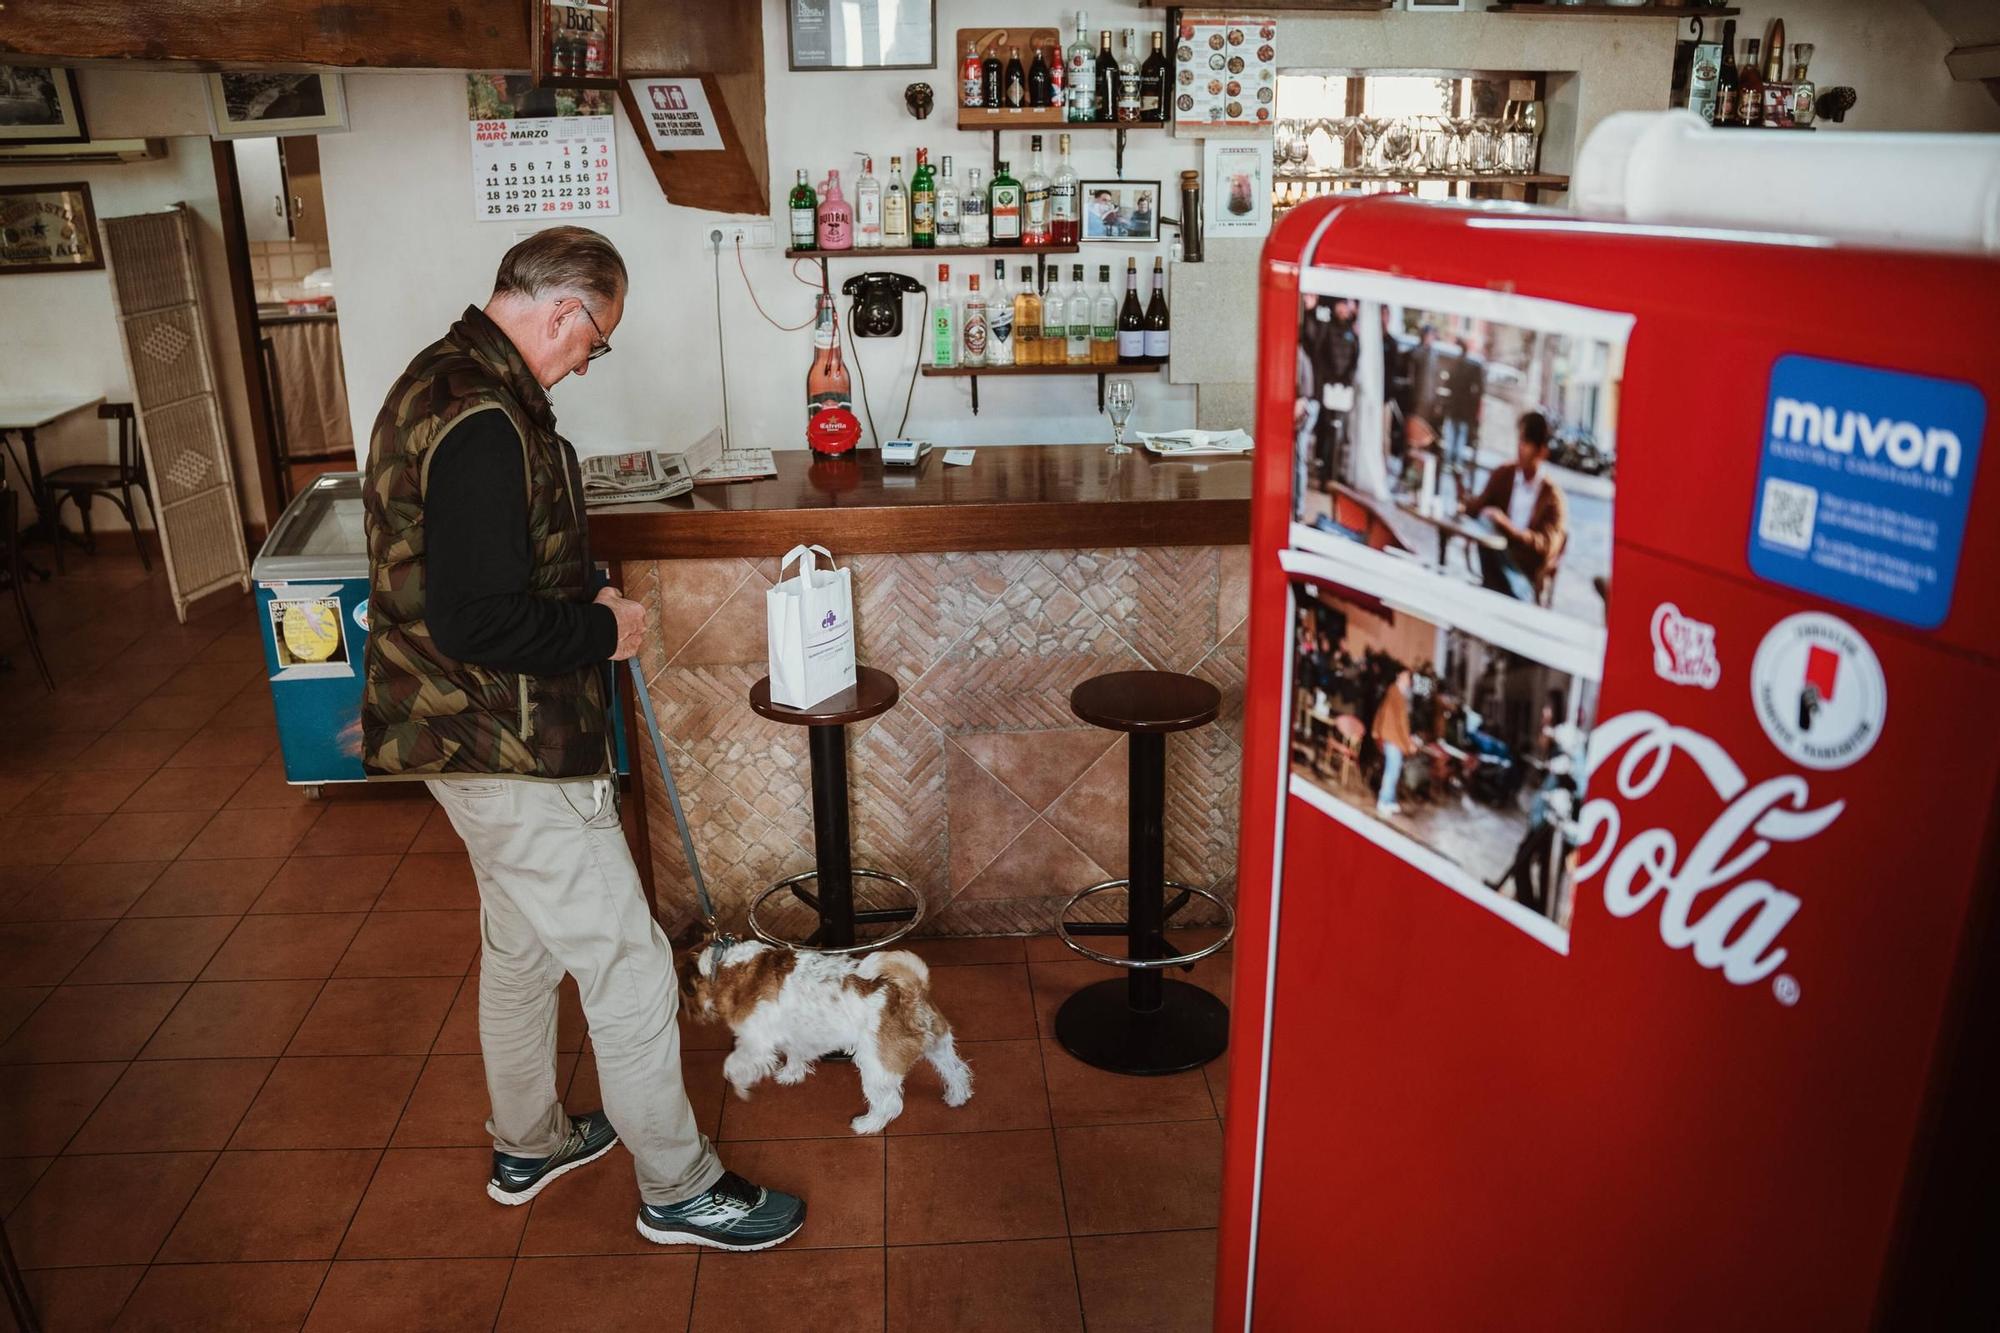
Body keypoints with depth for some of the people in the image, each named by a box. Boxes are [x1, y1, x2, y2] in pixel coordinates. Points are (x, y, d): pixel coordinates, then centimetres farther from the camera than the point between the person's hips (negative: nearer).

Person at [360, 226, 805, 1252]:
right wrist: (602, 630, -15)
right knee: (629, 973, 2)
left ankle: (528, 1142, 44)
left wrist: (582, 604, 8)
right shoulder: (485, 422, -25)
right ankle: (678, 1188, 20)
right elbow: (480, 625, -30)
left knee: (520, 943, 25)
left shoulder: (438, 379, 9)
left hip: (462, 734, 11)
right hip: (510, 752, -11)